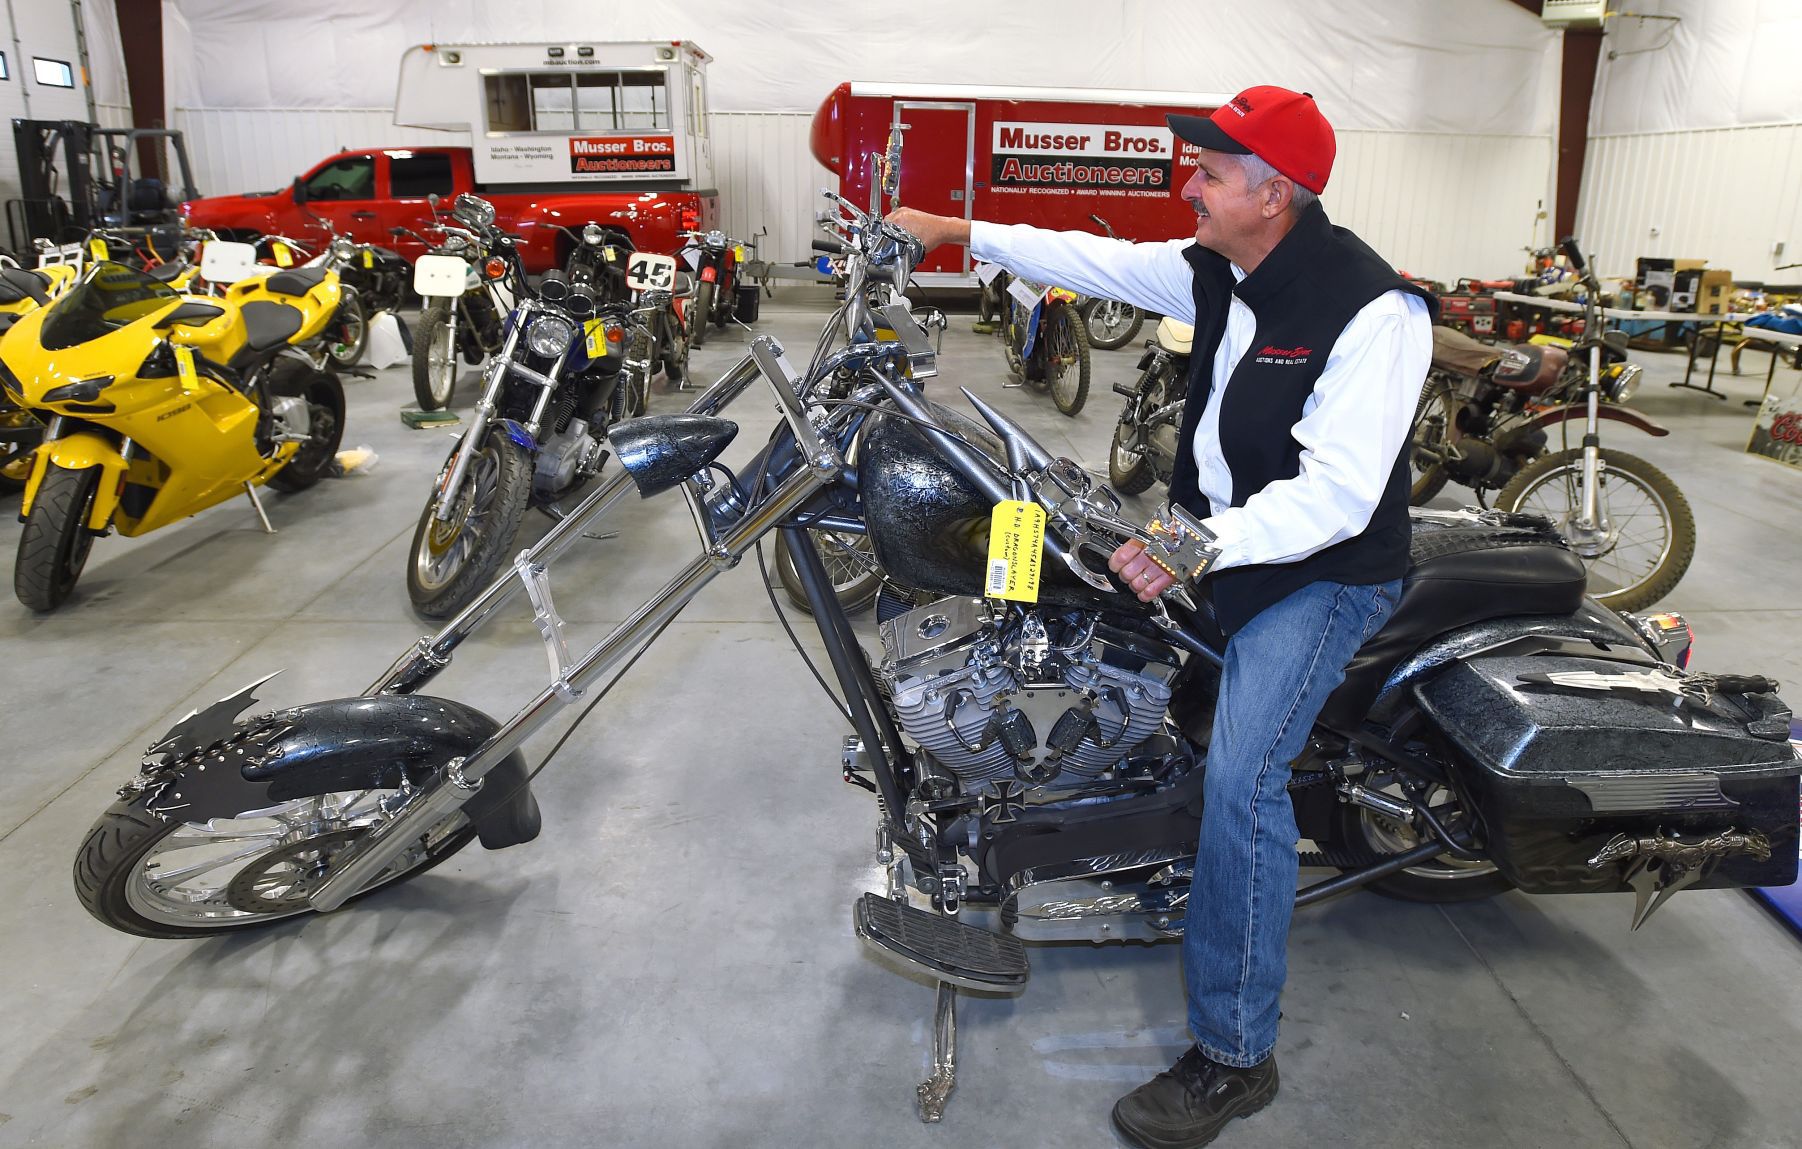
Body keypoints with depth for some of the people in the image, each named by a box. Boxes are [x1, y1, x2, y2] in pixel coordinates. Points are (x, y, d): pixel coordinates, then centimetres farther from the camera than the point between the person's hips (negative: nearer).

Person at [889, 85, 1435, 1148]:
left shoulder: (1373, 309, -24)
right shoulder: (1218, 272, 1)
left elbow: (1337, 493, -30)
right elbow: (1104, 260, 10)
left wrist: (1199, 547, -38)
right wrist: (961, 233, 9)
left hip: (1326, 570, -9)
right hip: (1224, 532, 9)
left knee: (1241, 774, -22)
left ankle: (1235, 1058, -9)